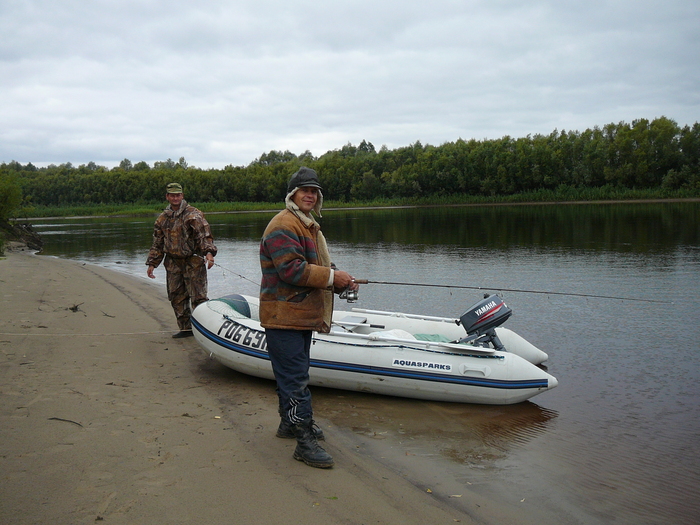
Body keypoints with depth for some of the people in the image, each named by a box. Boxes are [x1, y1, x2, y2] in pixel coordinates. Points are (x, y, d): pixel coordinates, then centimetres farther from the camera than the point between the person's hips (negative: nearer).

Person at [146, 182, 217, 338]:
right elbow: (157, 244, 19)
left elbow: (204, 235, -12)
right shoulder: (162, 218, 14)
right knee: (176, 297, 9)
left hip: (193, 262, -6)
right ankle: (185, 328, 19)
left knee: (198, 296, -6)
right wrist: (152, 263, 16)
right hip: (173, 263, 6)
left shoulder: (193, 214, -3)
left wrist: (209, 252, -28)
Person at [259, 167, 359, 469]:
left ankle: (290, 423, 36)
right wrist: (332, 276, -21)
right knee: (296, 379, -8)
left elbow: (314, 268, 24)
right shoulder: (284, 225, -14)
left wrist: (341, 282, 6)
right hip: (284, 316, -11)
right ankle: (305, 441, -4)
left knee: (293, 373, 21)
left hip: (303, 315, 11)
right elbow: (291, 269, -24)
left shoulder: (308, 226, 21)